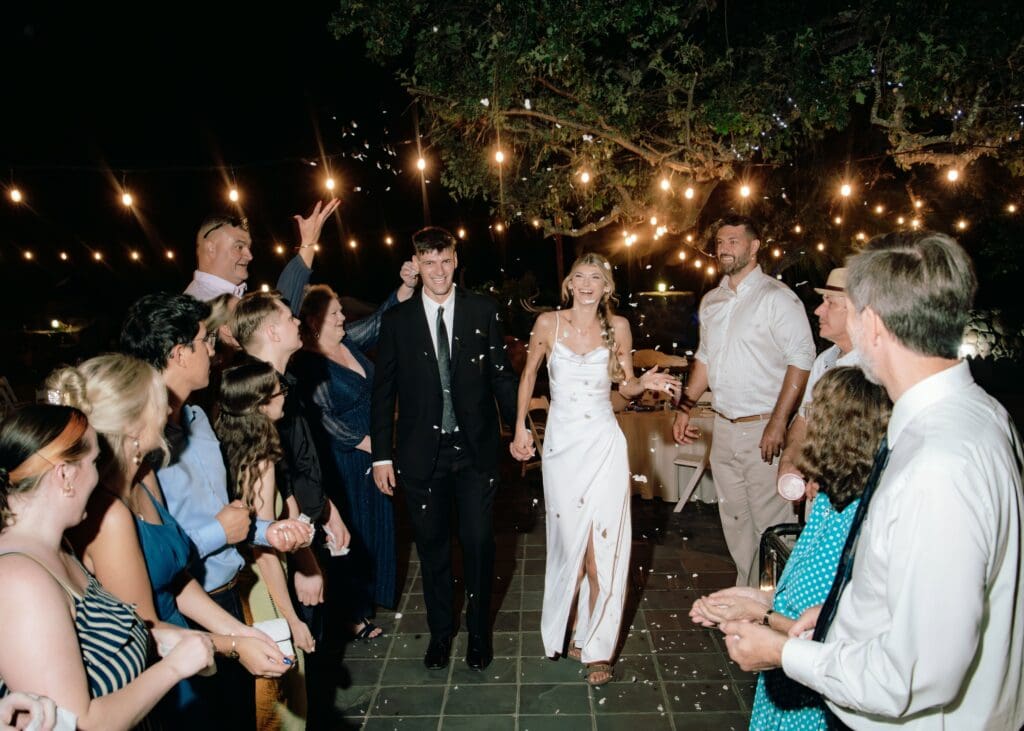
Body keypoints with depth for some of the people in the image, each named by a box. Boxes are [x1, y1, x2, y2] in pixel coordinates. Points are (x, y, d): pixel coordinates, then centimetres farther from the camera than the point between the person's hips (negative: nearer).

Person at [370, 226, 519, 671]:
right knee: (432, 546, 12)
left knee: (479, 542, 5)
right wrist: (381, 455, 0)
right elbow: (383, 391, 2)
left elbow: (501, 375, 4)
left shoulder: (482, 311, 1)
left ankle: (479, 631, 28)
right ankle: (440, 631, 33)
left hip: (476, 450, 0)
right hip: (421, 452, 1)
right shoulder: (397, 319, 1)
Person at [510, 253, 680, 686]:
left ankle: (597, 646, 14)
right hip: (561, 442, 0)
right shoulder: (549, 323, -1)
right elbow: (528, 374, 11)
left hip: (603, 443, 0)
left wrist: (646, 384, -14)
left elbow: (626, 386, 8)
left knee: (602, 545, -2)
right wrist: (520, 428, 8)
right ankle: (563, 630, 31)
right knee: (569, 541, 9)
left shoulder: (617, 326, 0)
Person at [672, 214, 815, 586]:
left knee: (770, 521, -1)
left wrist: (777, 424, -19)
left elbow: (801, 359, -14)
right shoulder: (711, 301, 13)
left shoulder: (776, 297, -10)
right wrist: (685, 408, 14)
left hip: (762, 429, -7)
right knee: (734, 519, 16)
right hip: (724, 427, 7)